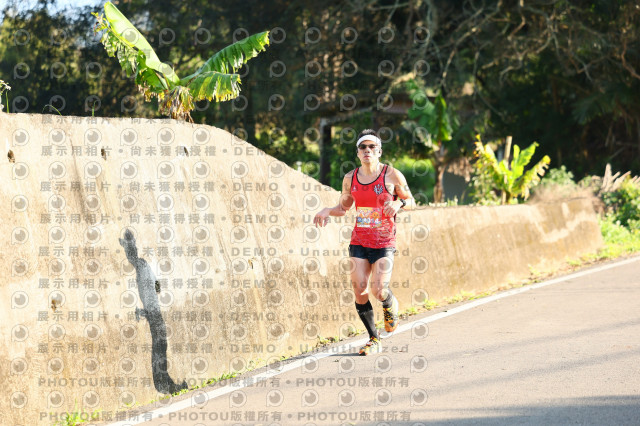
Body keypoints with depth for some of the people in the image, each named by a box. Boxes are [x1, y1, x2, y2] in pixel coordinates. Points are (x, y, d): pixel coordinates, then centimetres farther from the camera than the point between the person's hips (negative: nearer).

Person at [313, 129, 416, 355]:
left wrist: (399, 203, -18)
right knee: (360, 289, -7)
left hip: (384, 243, -3)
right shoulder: (350, 179, 6)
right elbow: (343, 207, 18)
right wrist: (328, 211, -3)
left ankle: (390, 304, 24)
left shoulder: (392, 175, -4)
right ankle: (374, 340, 8)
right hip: (359, 242, 3)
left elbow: (411, 202, 4)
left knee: (378, 290, -16)